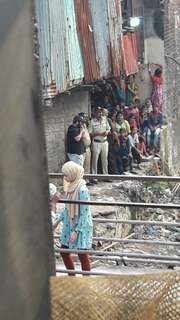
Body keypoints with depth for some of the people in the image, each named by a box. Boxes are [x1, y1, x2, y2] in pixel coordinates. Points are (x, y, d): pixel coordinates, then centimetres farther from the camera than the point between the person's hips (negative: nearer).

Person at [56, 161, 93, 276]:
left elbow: (84, 214, -20)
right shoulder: (71, 186, 1)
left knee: (82, 255, 3)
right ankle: (72, 276, 33)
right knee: (64, 251, 15)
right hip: (69, 225, 8)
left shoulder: (82, 190, -22)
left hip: (81, 227, -8)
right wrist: (59, 219, 16)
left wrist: (76, 231, -20)